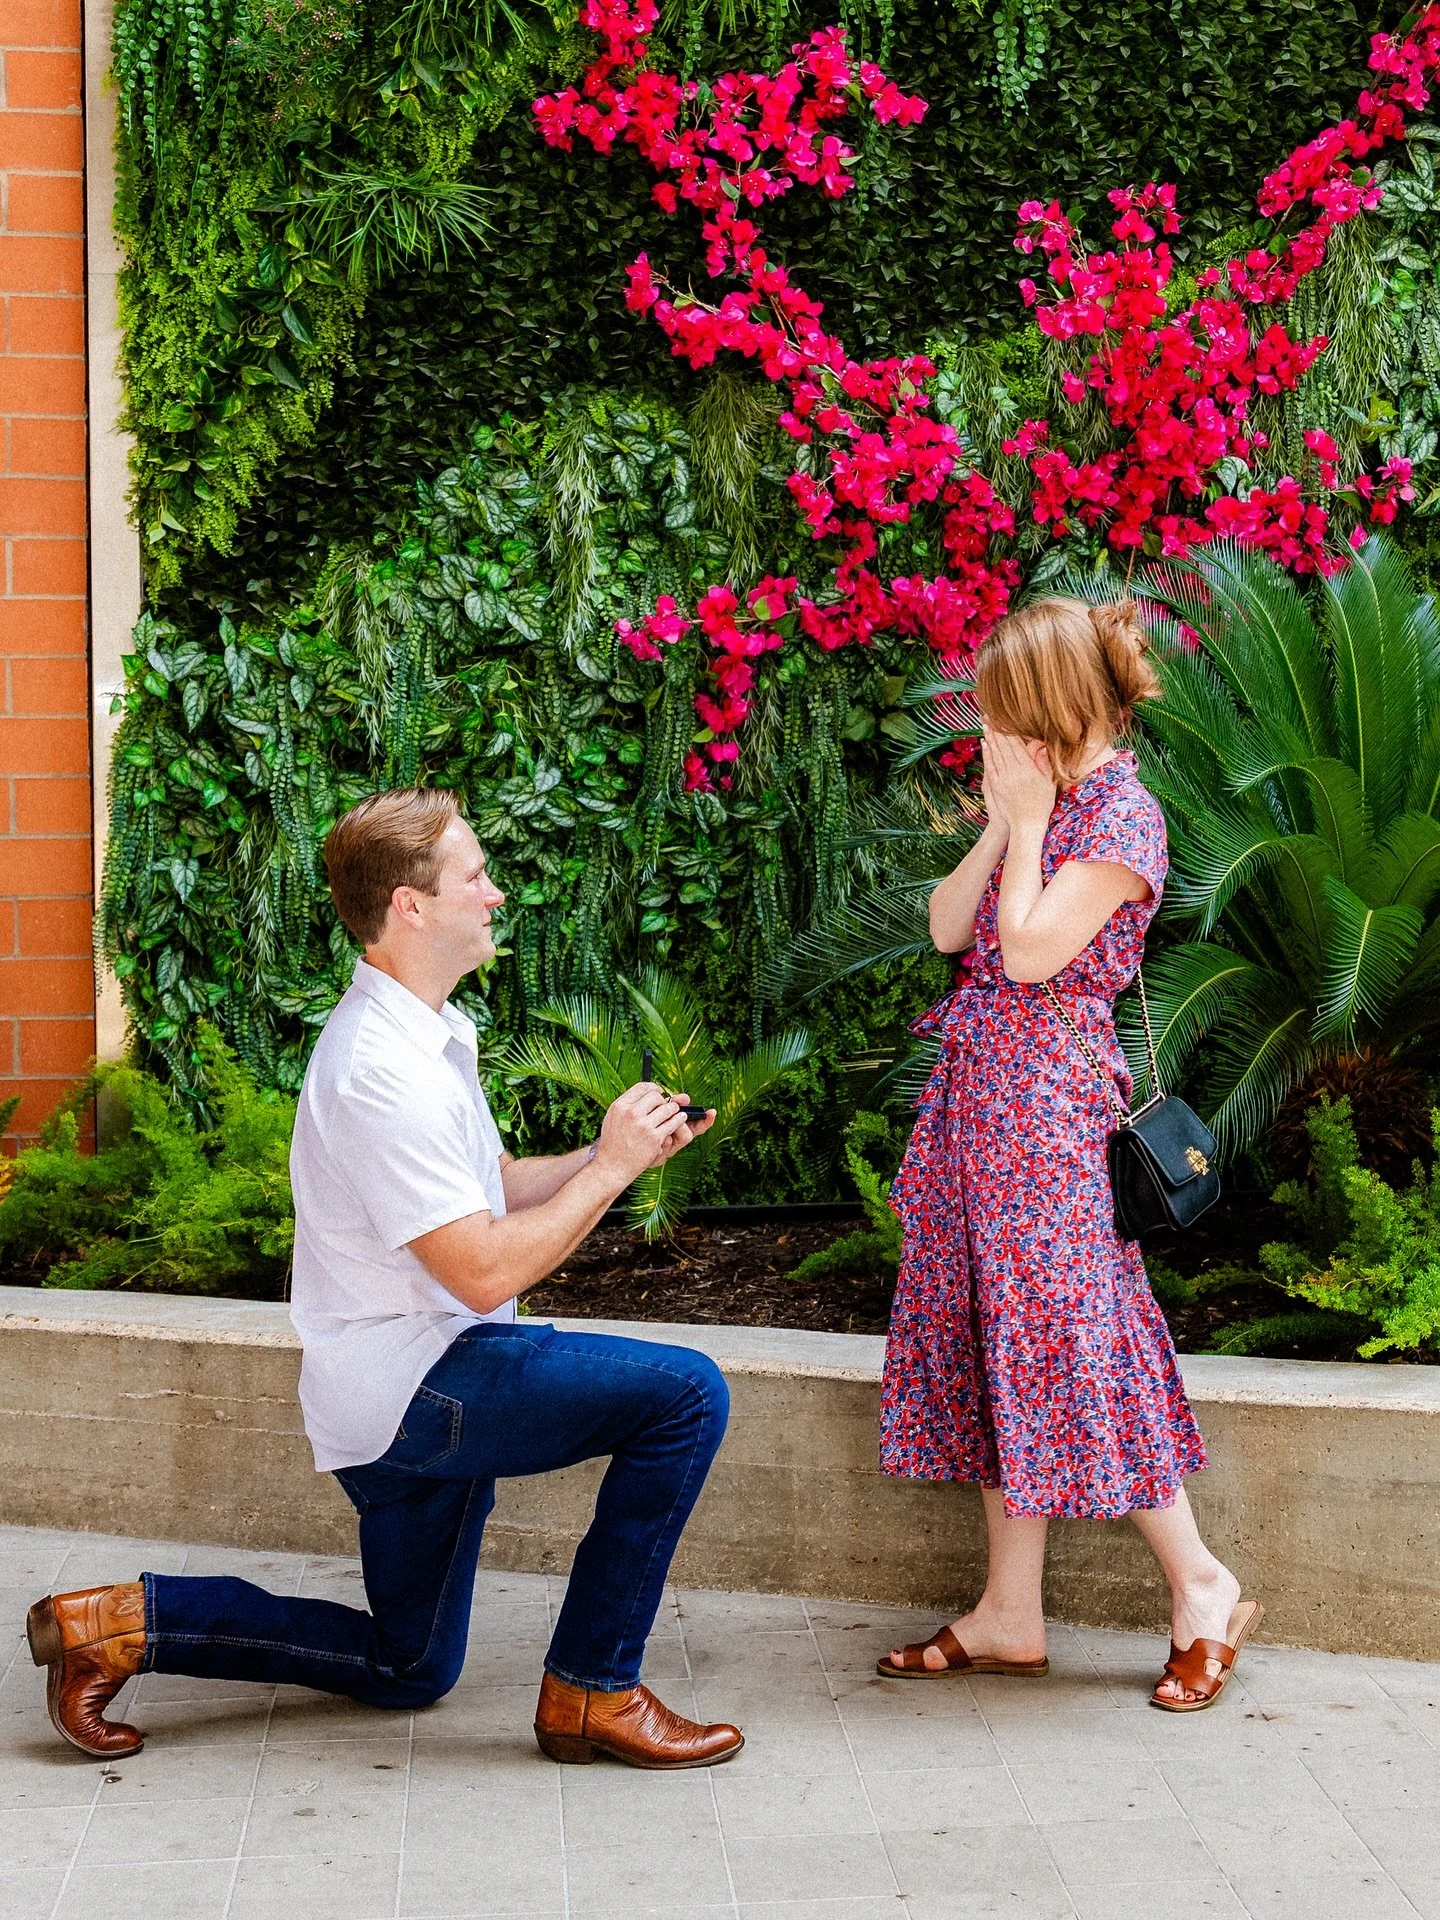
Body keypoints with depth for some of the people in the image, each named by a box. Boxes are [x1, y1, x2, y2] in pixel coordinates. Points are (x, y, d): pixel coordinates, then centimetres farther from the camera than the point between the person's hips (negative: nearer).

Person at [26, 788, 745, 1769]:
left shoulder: (429, 1031, 11)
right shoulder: (382, 1071, -23)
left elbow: (498, 1185, 18)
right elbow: (486, 1271, -24)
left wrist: (622, 1149, 3)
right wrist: (610, 1168, -15)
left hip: (419, 1390, 11)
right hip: (412, 1386, -11)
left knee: (407, 1671, 21)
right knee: (684, 1393, -21)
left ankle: (125, 1621, 16)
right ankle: (592, 1692, -12)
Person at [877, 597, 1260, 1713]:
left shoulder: (1122, 812, -11)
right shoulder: (1039, 802, 15)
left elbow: (1031, 951, -18)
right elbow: (948, 928, 10)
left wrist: (1028, 820, -10)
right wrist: (1002, 823, 1)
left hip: (1050, 1093, -9)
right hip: (982, 1088, 9)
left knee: (1062, 1329, -9)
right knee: (995, 1337, 8)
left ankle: (1202, 1586, 3)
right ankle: (1011, 1616, 12)